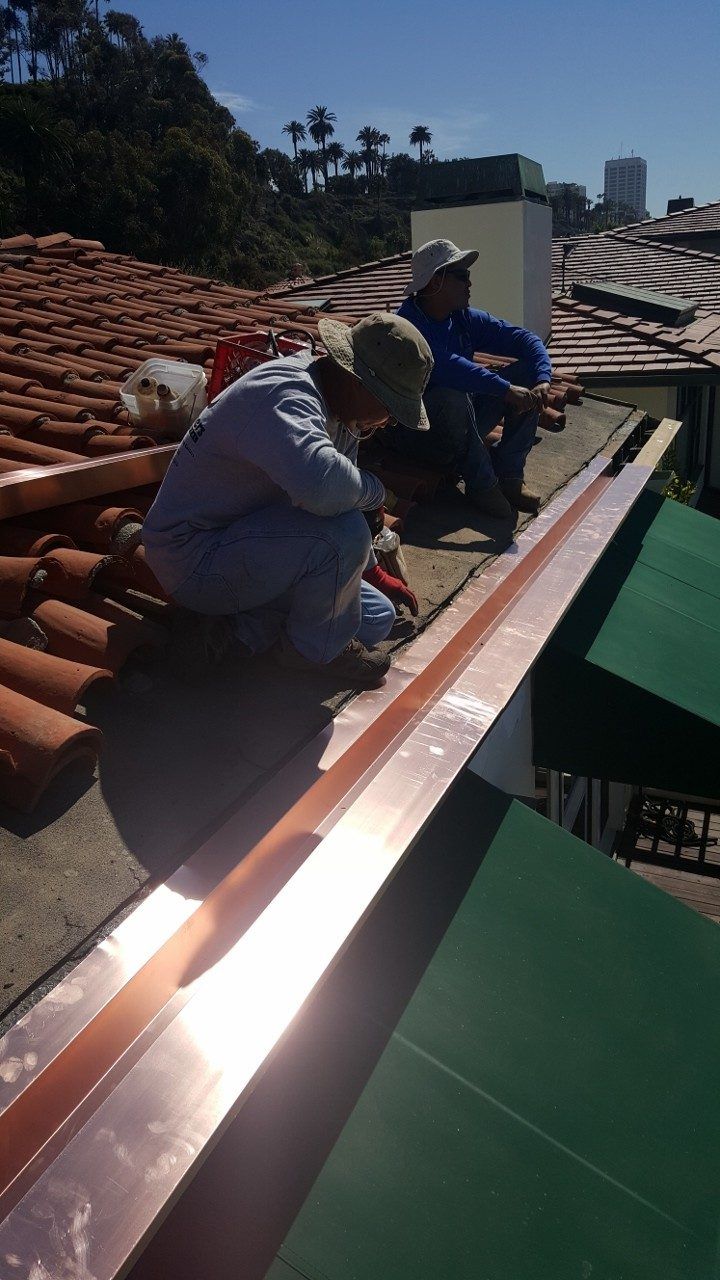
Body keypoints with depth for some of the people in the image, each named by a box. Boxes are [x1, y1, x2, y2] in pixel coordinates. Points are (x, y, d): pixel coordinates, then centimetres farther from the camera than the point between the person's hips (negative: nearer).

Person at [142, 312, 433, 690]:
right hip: (194, 557, -10)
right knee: (342, 530, -32)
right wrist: (374, 491, -26)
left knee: (377, 616, 9)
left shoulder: (340, 413, 6)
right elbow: (319, 482, -48)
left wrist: (371, 571, 22)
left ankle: (229, 627, 2)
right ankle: (318, 647, -4)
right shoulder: (284, 394, -27)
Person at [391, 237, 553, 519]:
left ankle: (509, 474, -7)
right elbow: (446, 366, -37)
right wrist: (506, 390, -40)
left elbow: (523, 338, 0)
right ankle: (482, 485, -17)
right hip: (417, 431, -7)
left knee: (526, 373, -5)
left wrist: (543, 380, -20)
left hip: (462, 426, 7)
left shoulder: (466, 319, 3)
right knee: (452, 398, -39)